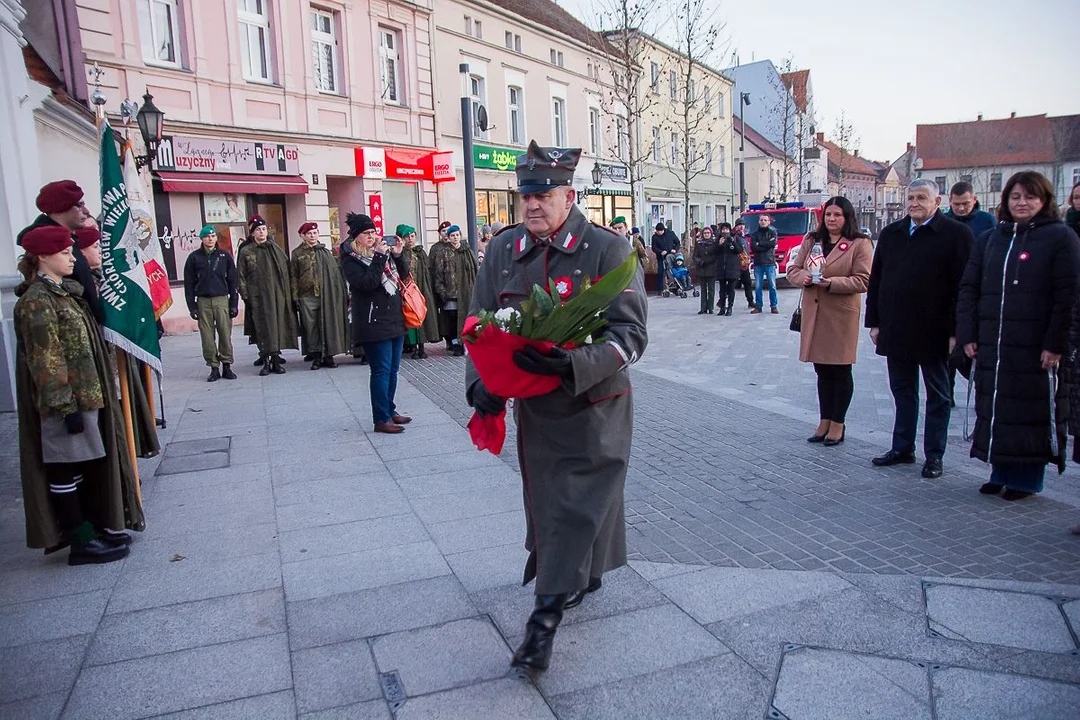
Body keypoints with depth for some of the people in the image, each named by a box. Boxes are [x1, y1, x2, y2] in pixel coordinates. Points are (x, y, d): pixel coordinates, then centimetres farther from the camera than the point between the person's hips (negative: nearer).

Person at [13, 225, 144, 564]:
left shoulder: (65, 291, 13)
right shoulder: (36, 302, -15)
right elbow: (46, 360, -19)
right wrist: (65, 406, -21)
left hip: (85, 395, 9)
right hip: (65, 401, -9)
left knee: (84, 465, 16)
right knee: (65, 470, 1)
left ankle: (93, 529, 26)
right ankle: (81, 543, 9)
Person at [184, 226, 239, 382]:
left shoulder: (224, 256, 6)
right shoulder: (194, 257, 5)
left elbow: (233, 281, 7)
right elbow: (189, 284, 6)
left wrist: (234, 304, 0)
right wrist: (192, 307, 0)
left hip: (222, 300, 0)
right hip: (203, 301, 0)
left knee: (225, 334, -2)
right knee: (207, 337, 1)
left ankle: (227, 366, 8)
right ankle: (214, 368, 9)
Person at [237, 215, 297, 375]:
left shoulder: (276, 249, 10)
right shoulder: (246, 252, 4)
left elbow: (286, 270, 11)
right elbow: (241, 276, 3)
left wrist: (288, 293, 4)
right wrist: (245, 295, -4)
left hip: (277, 295, 2)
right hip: (258, 296, -2)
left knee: (278, 326, 2)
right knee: (263, 328, -4)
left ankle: (276, 360, 9)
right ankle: (265, 361, 1)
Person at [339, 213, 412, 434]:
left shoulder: (382, 251, 13)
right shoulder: (350, 259, -6)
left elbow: (403, 275, 14)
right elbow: (367, 283, -21)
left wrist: (398, 255, -2)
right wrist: (379, 257, -22)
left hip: (395, 318, 7)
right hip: (374, 323, -7)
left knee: (393, 369, 13)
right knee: (381, 370, -7)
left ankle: (390, 410, 26)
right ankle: (381, 419, -2)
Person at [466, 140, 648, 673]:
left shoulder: (608, 249, -12)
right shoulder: (503, 250, 2)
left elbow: (630, 333, -18)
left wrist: (573, 363, -34)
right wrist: (480, 383, -11)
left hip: (594, 405, -5)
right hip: (532, 404, 5)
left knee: (577, 506, -2)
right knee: (544, 500, 17)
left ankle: (547, 615, 10)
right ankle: (581, 576, 43)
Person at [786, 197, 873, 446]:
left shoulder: (859, 244, -3)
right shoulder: (811, 240, 13)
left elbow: (863, 281, -10)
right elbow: (793, 269, 13)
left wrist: (832, 282, -22)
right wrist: (803, 277, -9)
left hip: (841, 314, -4)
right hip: (813, 314, 5)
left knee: (840, 371, 5)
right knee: (822, 371, 12)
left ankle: (838, 424, 17)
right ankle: (825, 421, 23)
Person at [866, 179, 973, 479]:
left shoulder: (955, 234, -6)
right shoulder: (890, 233, 10)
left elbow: (963, 285, -10)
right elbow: (875, 280, 11)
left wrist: (956, 330, -14)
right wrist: (875, 322, 6)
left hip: (933, 332, -4)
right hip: (896, 330, 5)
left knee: (937, 395, 9)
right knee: (903, 392, 14)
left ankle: (934, 456, 17)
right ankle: (902, 448, 24)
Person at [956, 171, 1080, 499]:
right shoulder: (989, 240, 14)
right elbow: (969, 288, 11)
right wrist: (968, 335, 1)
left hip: (1036, 348, -4)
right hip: (991, 346, 5)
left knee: (1033, 411, 3)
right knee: (993, 411, 9)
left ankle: (1026, 478, 15)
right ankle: (1001, 472, 21)